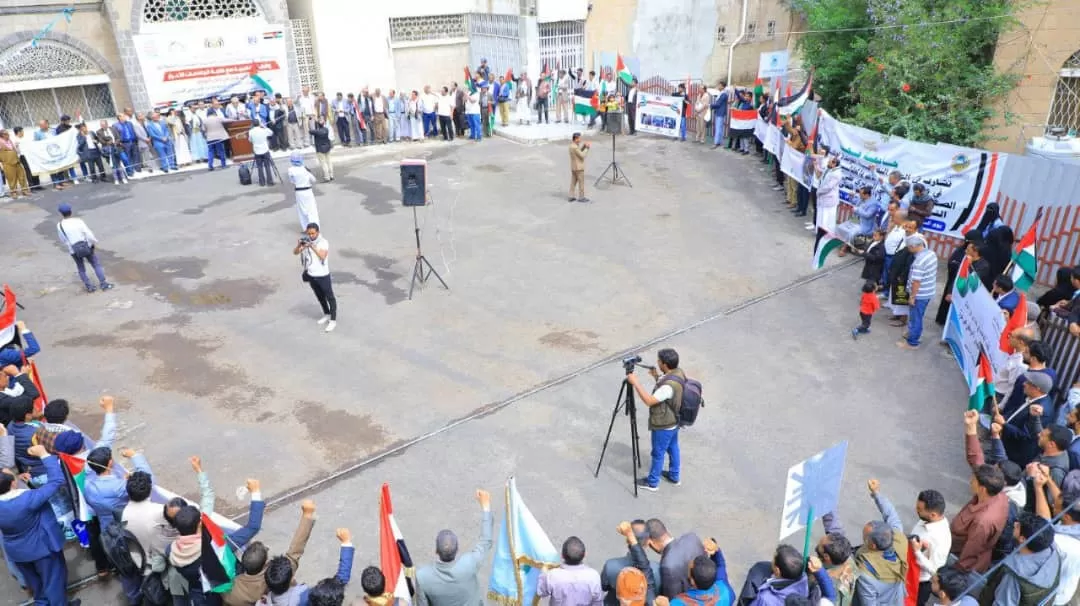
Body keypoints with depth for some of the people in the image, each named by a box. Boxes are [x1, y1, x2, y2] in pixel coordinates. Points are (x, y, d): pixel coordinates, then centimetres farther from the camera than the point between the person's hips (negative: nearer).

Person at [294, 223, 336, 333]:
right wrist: (299, 245, -30)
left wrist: (312, 247, -42)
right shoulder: (305, 241, -2)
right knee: (320, 297, 21)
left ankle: (333, 321, 13)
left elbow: (322, 256, -31)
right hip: (311, 275, 6)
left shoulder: (323, 242, -17)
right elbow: (295, 252, -9)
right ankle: (326, 315, 39)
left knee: (330, 297, 5)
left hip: (323, 275, -6)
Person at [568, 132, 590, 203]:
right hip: (579, 168, -9)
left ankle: (571, 197, 13)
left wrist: (584, 146, 4)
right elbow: (582, 156, -19)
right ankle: (581, 197, 5)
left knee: (573, 182, 11)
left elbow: (579, 152, 16)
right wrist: (587, 148, -12)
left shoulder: (571, 146, 8)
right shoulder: (575, 147, -22)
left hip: (573, 167, 9)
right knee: (581, 182, 0)